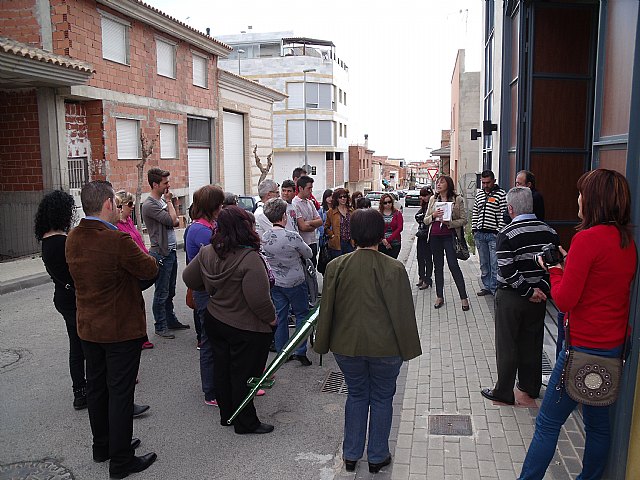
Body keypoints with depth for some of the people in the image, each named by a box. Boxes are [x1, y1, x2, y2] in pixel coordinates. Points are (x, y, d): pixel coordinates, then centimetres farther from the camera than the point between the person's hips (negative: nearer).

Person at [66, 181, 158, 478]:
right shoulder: (118, 240, -25)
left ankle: (102, 446, 38)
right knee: (120, 392, 4)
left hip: (88, 328, 8)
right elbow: (150, 269, -16)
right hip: (121, 329, -8)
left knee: (96, 387, 20)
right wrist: (145, 256, 5)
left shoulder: (73, 238, -1)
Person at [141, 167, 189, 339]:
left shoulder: (163, 200, 11)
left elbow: (176, 222, 16)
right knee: (161, 293, 1)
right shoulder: (149, 205, -16)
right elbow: (172, 220, -20)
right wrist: (169, 201, -9)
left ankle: (171, 321, 30)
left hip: (171, 251, 9)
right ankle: (160, 327, 12)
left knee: (170, 291, 18)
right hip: (161, 253, -9)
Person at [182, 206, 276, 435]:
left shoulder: (207, 252, -5)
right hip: (246, 328, -7)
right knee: (243, 374, 8)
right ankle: (246, 423, 24)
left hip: (214, 321, 7)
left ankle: (227, 414, 38)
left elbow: (189, 279, 8)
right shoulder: (250, 258, -28)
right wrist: (271, 318, -13)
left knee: (222, 368, 20)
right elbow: (258, 300, -29)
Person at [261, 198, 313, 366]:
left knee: (280, 316, 15)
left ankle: (282, 352, 24)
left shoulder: (264, 238, -9)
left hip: (275, 283, 5)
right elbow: (308, 254, -7)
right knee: (301, 314, 12)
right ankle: (300, 352, 11)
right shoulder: (293, 237, -24)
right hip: (295, 282, -4)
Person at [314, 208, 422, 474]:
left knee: (356, 395, 21)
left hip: (347, 345, 2)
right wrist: (408, 348, 2)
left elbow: (327, 309, 0)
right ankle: (377, 457, 30)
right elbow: (403, 313, -10)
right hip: (385, 348, -2)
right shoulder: (394, 269, -16)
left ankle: (351, 455, 31)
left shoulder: (336, 266, -9)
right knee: (381, 399, 17)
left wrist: (323, 343, 11)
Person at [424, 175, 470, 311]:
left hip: (449, 236, -4)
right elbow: (425, 220, 11)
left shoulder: (457, 199, -2)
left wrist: (450, 223, -19)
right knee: (438, 267, 10)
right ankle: (439, 297, 20)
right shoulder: (433, 199, 10)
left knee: (454, 266, -6)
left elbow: (464, 220, -4)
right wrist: (433, 216, -10)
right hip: (435, 237, 4)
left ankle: (464, 297, 3)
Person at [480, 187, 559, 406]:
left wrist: (529, 291, -14)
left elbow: (507, 271, -23)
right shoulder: (549, 232, 0)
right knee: (532, 342, 18)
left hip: (510, 297, -5)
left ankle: (504, 392, 15)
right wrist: (542, 289, -1)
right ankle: (530, 386, 33)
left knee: (507, 345, 6)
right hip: (538, 297, 6)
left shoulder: (506, 234, -17)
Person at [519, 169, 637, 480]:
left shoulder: (588, 238, -19)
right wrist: (569, 265, 9)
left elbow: (565, 300, -18)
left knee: (548, 423, 3)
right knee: (598, 422, 20)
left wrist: (555, 270, -2)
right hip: (615, 347, 8)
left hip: (585, 347, -8)